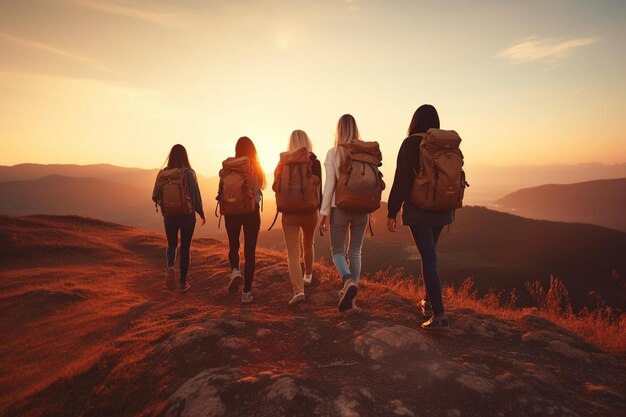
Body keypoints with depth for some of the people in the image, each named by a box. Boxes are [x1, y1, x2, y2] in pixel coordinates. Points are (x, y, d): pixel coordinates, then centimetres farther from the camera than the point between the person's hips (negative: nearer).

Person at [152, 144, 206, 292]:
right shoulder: (190, 173, -11)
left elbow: (155, 197, -3)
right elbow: (196, 196, -10)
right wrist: (201, 214, 4)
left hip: (170, 217, 2)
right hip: (187, 217, -2)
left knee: (172, 245, 22)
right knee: (185, 248, 11)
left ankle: (170, 266, -7)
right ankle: (183, 282, 17)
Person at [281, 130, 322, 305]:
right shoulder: (315, 162, -5)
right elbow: (319, 189, -5)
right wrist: (321, 210, 5)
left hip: (290, 212, -1)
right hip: (310, 211, 1)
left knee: (293, 253, -1)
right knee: (308, 245, 25)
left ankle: (298, 290, -15)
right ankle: (308, 275, 46)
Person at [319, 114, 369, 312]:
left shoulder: (333, 152, -6)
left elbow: (329, 185, -9)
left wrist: (323, 212, -4)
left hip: (340, 207, -3)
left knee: (337, 250, 10)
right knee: (355, 252, 14)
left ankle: (348, 282, -17)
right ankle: (350, 295, 19)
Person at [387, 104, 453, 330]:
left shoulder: (410, 144, -9)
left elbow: (400, 180, -12)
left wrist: (392, 212, -7)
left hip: (418, 210, -5)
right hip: (442, 210, 6)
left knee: (429, 258, -5)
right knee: (429, 253, 21)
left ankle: (439, 314, -8)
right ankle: (429, 301, 31)